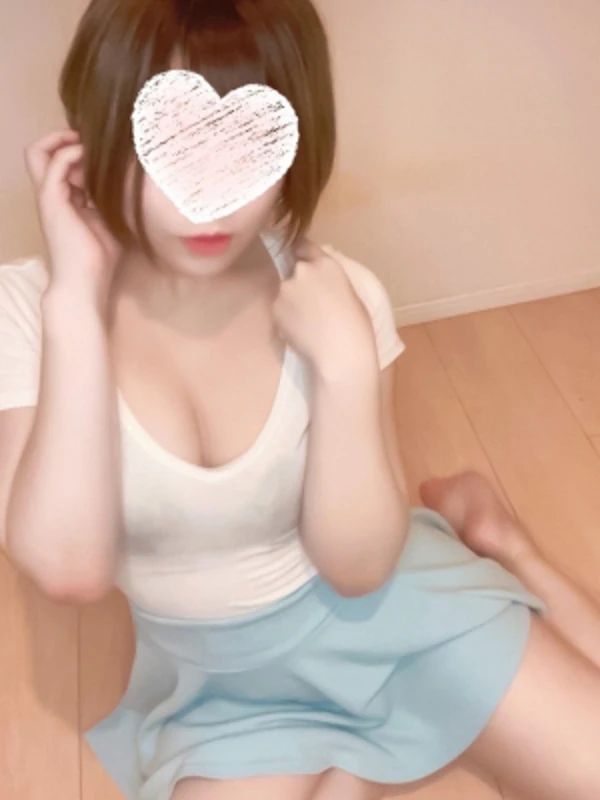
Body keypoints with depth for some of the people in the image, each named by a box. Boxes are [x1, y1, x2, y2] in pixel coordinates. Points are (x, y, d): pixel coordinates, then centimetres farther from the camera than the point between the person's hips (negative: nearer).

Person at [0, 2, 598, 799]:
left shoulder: (332, 295, -16)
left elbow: (357, 566, -15)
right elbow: (68, 568, -27)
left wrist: (345, 363, -28)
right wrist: (76, 298, -29)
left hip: (392, 604, 0)